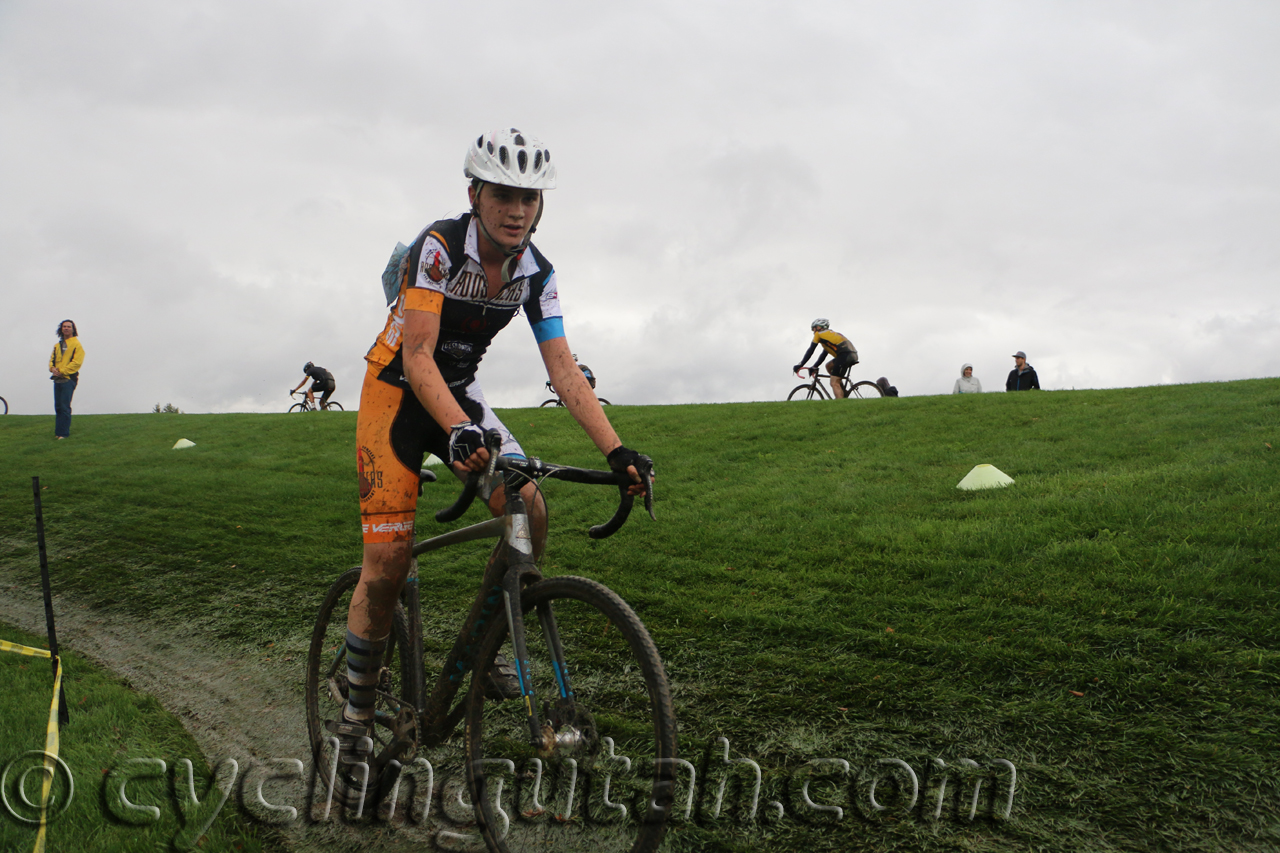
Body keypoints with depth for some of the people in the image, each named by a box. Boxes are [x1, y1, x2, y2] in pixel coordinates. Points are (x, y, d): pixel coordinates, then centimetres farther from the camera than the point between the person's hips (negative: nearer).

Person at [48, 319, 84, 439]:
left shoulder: (76, 344, -4)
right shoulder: (57, 345, 19)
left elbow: (76, 362, -13)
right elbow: (52, 359, 18)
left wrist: (61, 371, -16)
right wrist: (53, 368, -4)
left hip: (68, 379, -7)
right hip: (57, 379, 7)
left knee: (65, 407, -8)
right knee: (58, 406, 10)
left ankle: (64, 433, -4)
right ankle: (58, 431, 16)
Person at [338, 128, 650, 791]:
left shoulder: (536, 273, -9)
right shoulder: (439, 246, -25)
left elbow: (564, 371, -13)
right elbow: (418, 355, -31)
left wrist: (616, 450, -26)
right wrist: (458, 433, -48)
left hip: (460, 392, 5)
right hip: (397, 390, -5)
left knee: (528, 507, -18)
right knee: (387, 562, -11)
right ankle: (355, 710, 10)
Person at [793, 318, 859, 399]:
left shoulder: (819, 334, 10)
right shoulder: (831, 334, 34)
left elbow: (810, 351, 10)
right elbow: (823, 355, 35)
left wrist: (800, 365, 15)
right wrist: (814, 367, 34)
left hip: (845, 354, -9)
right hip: (853, 354, 9)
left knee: (834, 383, -9)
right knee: (829, 366, 27)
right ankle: (844, 392, 19)